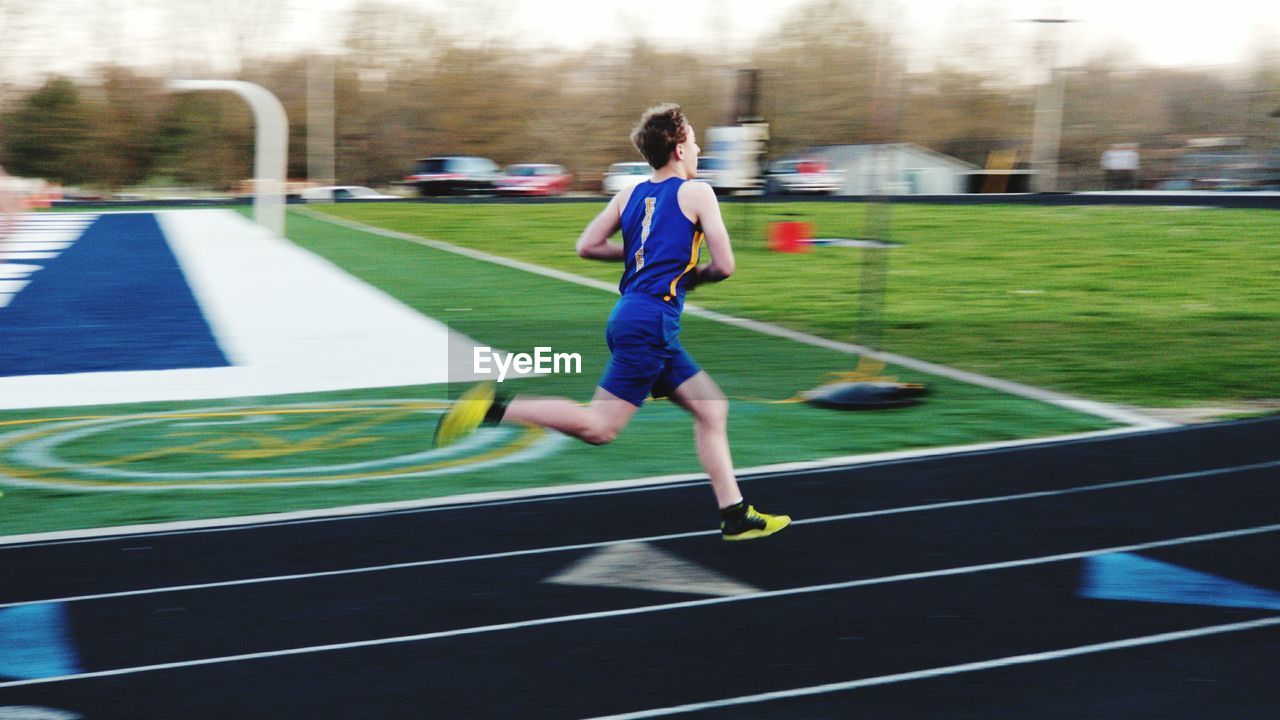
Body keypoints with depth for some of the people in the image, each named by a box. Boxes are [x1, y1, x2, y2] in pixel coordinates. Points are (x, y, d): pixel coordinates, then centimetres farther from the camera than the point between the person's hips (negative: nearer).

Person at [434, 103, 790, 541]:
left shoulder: (630, 194, 14)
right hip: (652, 320, -9)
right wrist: (692, 276, 13)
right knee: (600, 426, -10)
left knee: (711, 408, 12)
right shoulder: (697, 193, -4)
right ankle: (495, 409, -14)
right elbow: (724, 266, -7)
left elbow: (586, 246, 12)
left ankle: (736, 516, 13)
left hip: (630, 314, 9)